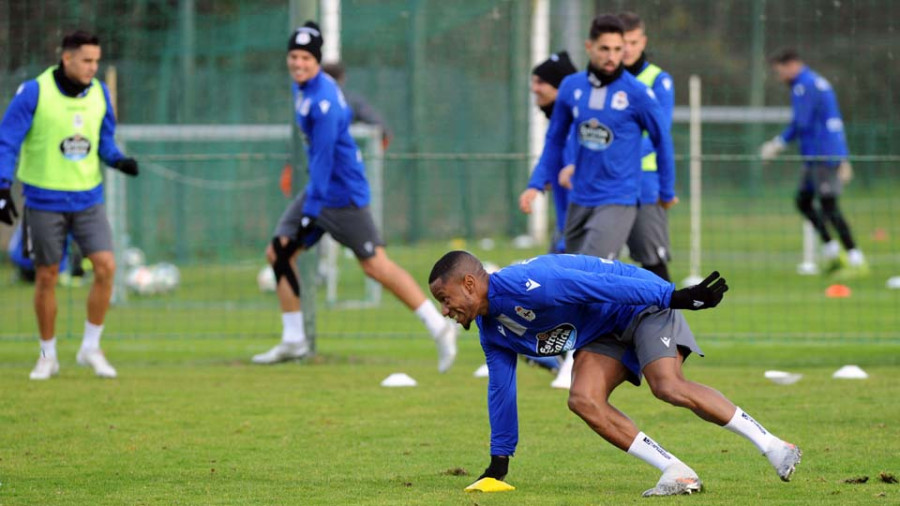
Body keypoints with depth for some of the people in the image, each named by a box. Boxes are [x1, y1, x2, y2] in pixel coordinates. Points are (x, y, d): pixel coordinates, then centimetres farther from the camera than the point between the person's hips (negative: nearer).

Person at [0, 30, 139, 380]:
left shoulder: (99, 93, 1)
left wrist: (118, 160, -8)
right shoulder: (34, 92, -12)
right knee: (46, 278, 4)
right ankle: (48, 356, 20)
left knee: (106, 267, -11)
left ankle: (91, 348, 4)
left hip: (88, 198, 3)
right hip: (44, 202, -3)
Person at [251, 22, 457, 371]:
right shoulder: (302, 87, 7)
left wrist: (311, 211, -24)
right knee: (279, 253, 6)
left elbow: (323, 158, -24)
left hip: (341, 193, -10)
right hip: (318, 187, 10)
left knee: (375, 265, -10)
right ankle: (293, 342, 12)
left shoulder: (322, 100, -22)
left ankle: (438, 327, -6)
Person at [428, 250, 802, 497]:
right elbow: (500, 390, 16)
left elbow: (602, 286, -31)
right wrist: (499, 463, 17)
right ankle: (678, 474, -18)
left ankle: (772, 446, -23)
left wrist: (678, 297, -33)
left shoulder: (521, 285, -27)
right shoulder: (492, 331, 4)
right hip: (607, 333, 8)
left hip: (643, 302, -8)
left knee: (667, 386, -29)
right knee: (583, 400, -16)